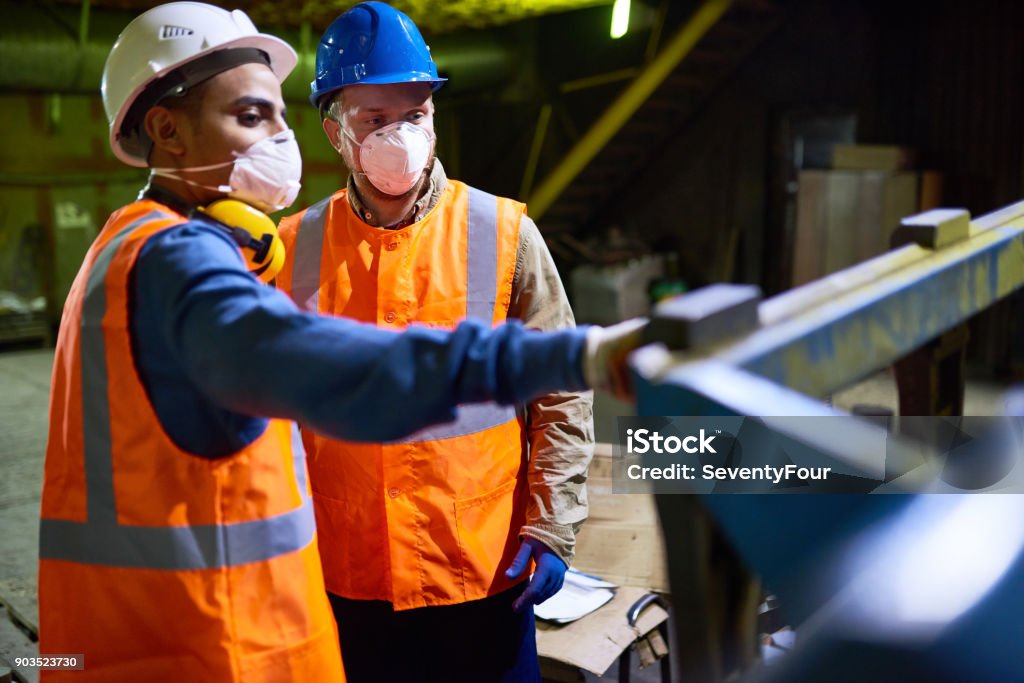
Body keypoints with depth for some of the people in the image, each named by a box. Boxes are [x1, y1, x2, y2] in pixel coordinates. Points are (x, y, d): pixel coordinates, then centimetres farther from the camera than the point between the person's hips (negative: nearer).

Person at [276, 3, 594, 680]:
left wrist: (551, 531, -8)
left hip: (484, 573, -1)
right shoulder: (294, 248, 0)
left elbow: (561, 395, -3)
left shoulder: (505, 233, -6)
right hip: (345, 577, 2)